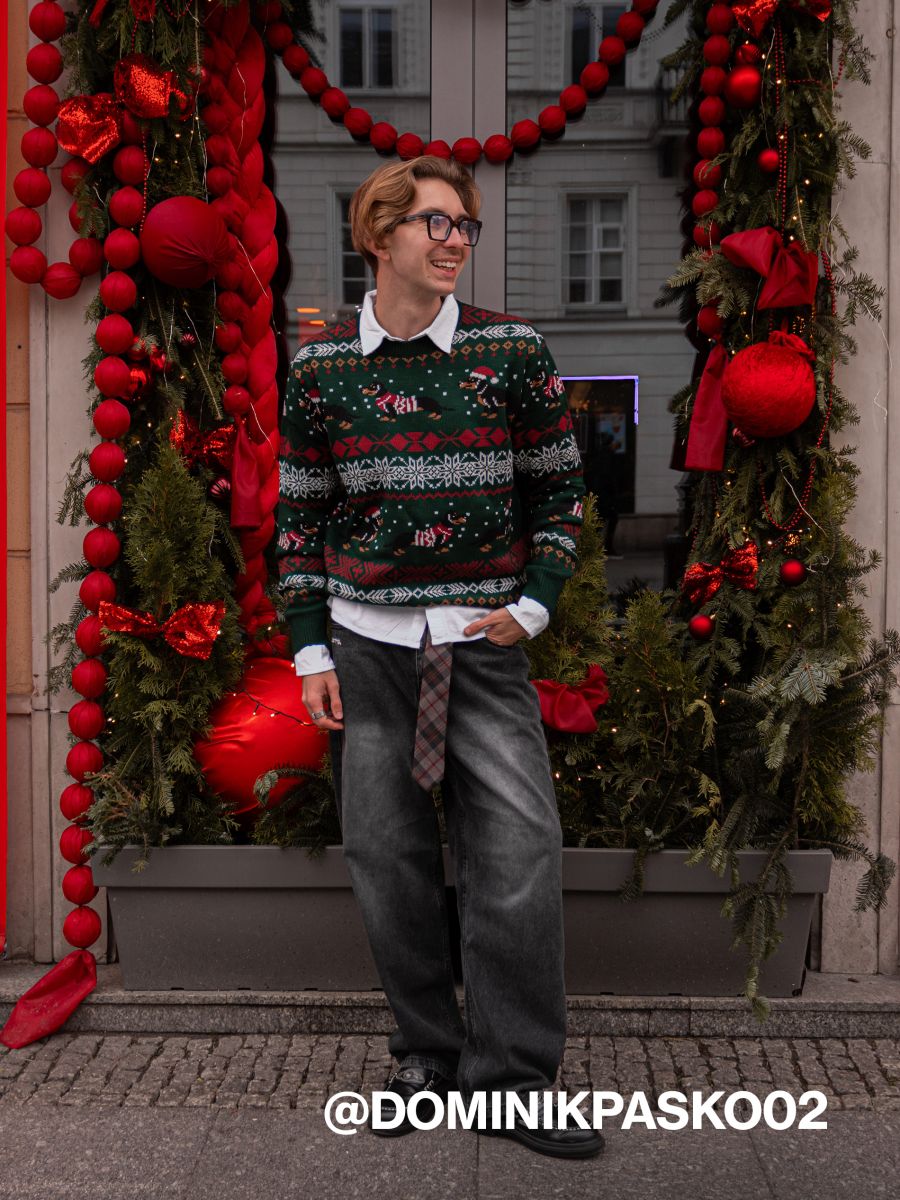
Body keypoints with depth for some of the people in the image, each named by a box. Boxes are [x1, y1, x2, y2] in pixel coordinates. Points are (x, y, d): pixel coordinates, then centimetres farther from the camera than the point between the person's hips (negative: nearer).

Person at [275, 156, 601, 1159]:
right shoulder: (321, 365, 4)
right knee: (388, 856, 6)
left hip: (484, 642, -1)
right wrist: (310, 651, 2)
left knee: (519, 851, -6)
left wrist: (531, 606, -4)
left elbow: (561, 487, 8)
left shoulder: (512, 350, 1)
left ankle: (512, 1078, 9)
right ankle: (428, 1054, 24)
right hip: (366, 643, 1)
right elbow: (301, 517, 8)